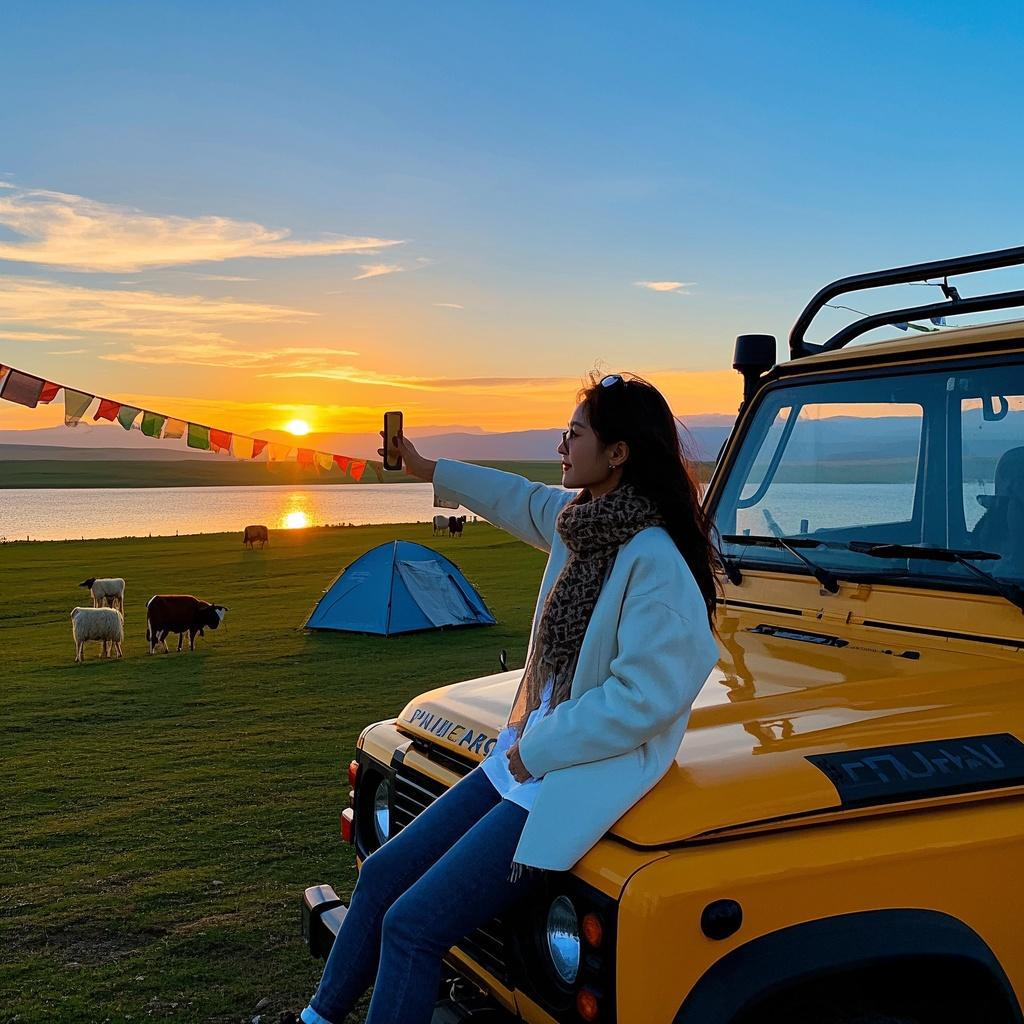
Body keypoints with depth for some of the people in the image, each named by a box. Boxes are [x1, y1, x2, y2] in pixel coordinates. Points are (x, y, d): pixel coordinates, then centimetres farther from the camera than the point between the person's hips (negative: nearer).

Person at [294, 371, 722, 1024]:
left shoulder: (656, 562, -22)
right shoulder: (581, 516, 4)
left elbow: (646, 697, -26)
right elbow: (519, 500, 25)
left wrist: (538, 749, -18)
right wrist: (426, 469, 34)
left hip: (579, 780, -9)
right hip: (526, 756, 9)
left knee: (412, 925, -12)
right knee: (383, 873, 13)